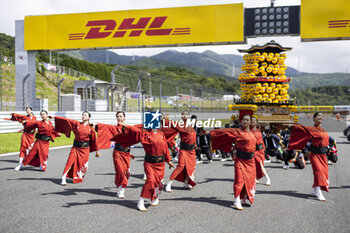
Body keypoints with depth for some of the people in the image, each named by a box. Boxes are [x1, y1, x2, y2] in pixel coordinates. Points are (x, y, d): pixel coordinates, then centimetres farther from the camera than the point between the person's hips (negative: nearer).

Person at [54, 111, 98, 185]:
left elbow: (94, 139, 5)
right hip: (76, 147, 0)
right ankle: (64, 179, -13)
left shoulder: (90, 128, 0)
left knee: (83, 164, 5)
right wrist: (55, 117, -2)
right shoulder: (77, 124, 2)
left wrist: (96, 151, 8)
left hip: (85, 148, 0)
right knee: (70, 161, -12)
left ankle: (79, 178, 30)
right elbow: (66, 120, 1)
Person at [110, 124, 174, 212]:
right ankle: (141, 203, -8)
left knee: (159, 181, 10)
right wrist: (126, 128, -40)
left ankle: (155, 198, 38)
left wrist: (168, 160, 22)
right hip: (149, 162, -5)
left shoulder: (161, 134, 8)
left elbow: (165, 147, 15)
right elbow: (135, 130, -21)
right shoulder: (144, 132, -5)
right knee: (150, 180, -18)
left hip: (160, 162, 5)